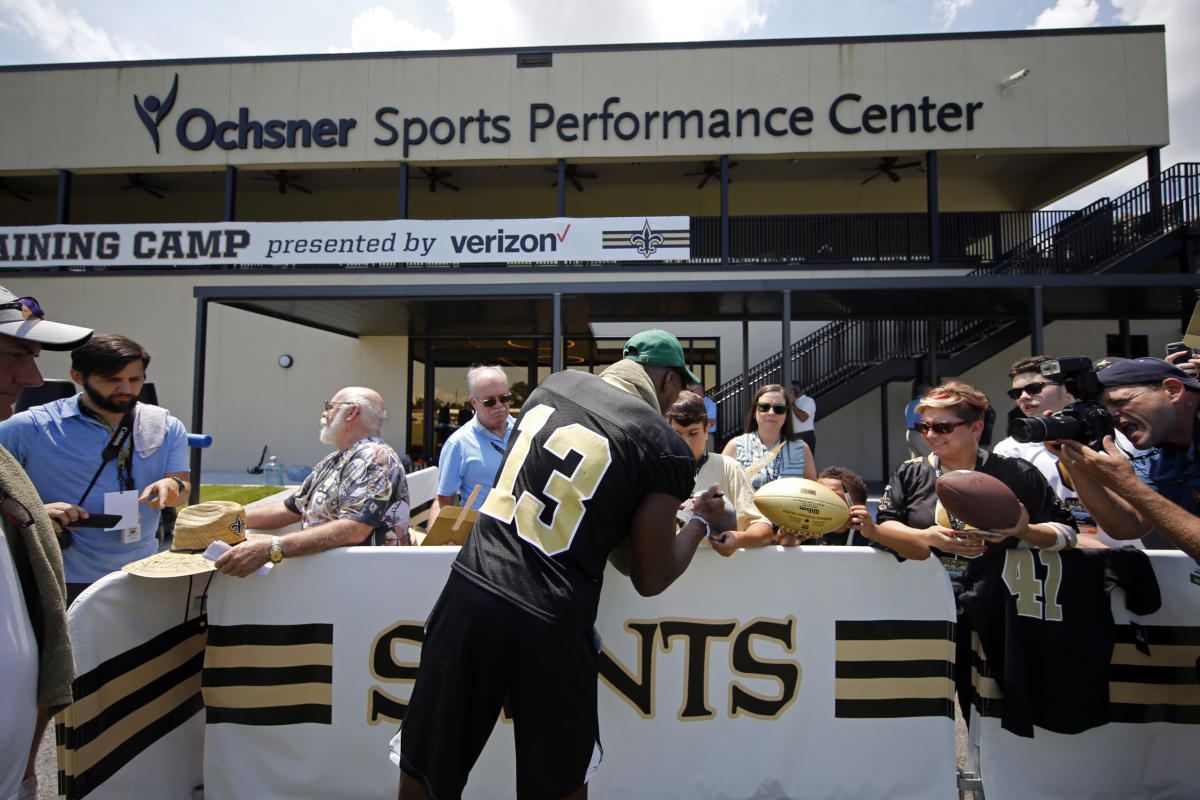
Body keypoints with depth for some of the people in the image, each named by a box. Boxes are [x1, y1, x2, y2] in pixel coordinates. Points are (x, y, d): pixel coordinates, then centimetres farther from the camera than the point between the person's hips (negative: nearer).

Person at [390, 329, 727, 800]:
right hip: (549, 626, -3)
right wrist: (702, 521, 14)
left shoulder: (555, 384, 7)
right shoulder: (666, 447, -7)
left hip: (469, 590, 4)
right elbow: (649, 580, -2)